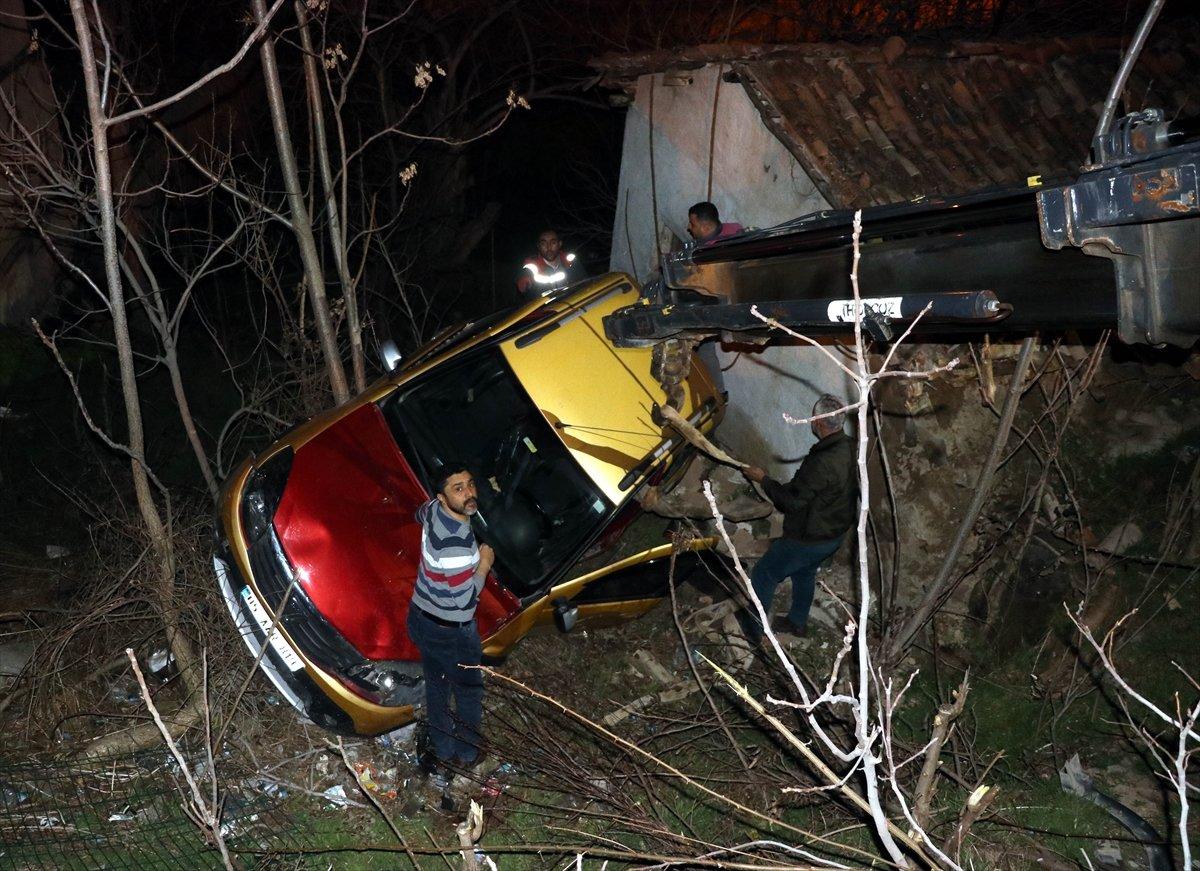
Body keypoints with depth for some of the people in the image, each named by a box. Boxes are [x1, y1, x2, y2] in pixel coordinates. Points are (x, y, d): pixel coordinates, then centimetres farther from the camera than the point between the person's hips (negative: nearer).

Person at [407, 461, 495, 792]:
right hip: (451, 632, -7)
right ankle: (465, 755, 41)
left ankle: (442, 753, 45)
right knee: (469, 691, 19)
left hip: (420, 618, 8)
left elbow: (419, 514, 17)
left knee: (436, 686, 26)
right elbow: (464, 600, -28)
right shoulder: (457, 544, -36)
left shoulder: (433, 509, -10)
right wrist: (483, 564, -15)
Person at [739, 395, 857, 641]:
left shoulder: (822, 462, -36)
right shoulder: (850, 449, -7)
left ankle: (753, 629, 24)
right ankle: (797, 621, 48)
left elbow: (792, 501, -27)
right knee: (804, 573, 31)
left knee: (763, 576, 10)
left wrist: (763, 479, -14)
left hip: (807, 538, -8)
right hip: (835, 534, 8)